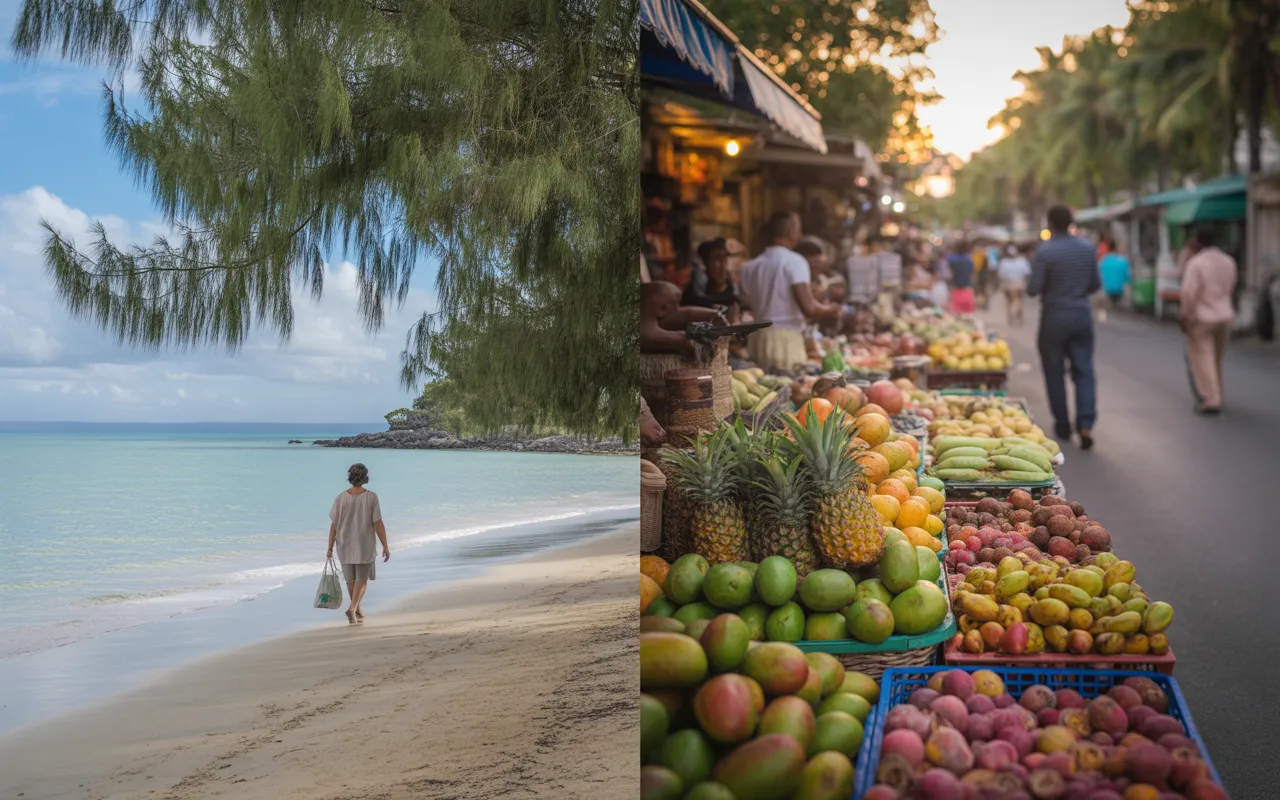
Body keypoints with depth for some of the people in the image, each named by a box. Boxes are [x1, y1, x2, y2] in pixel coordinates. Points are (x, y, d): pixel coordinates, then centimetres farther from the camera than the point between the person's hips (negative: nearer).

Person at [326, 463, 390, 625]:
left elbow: (334, 525, -5)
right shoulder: (371, 497, -13)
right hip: (365, 546, -2)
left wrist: (330, 548, 4)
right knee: (362, 579, 10)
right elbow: (378, 524, -12)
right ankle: (352, 609, -9)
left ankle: (357, 611, 31)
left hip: (345, 546, 2)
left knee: (351, 579, 18)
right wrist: (385, 547, -5)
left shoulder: (341, 498, -7)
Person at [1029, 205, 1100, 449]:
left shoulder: (1045, 251, -13)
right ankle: (1086, 424, -11)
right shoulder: (1088, 248, 2)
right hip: (1082, 314, 3)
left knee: (1054, 373, 9)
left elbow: (1033, 289, -15)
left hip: (1055, 317, -3)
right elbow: (1096, 284, 8)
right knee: (1084, 371, 4)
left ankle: (1063, 426, 15)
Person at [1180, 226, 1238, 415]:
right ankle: (1216, 397, 24)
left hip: (1202, 317, -6)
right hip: (1225, 316, 6)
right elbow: (1230, 287, 14)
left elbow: (1189, 292, -16)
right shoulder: (1229, 261, 5)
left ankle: (1210, 400, -11)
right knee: (1217, 360, 17)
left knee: (1202, 360, -4)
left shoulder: (1196, 262, -15)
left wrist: (1186, 316, -8)